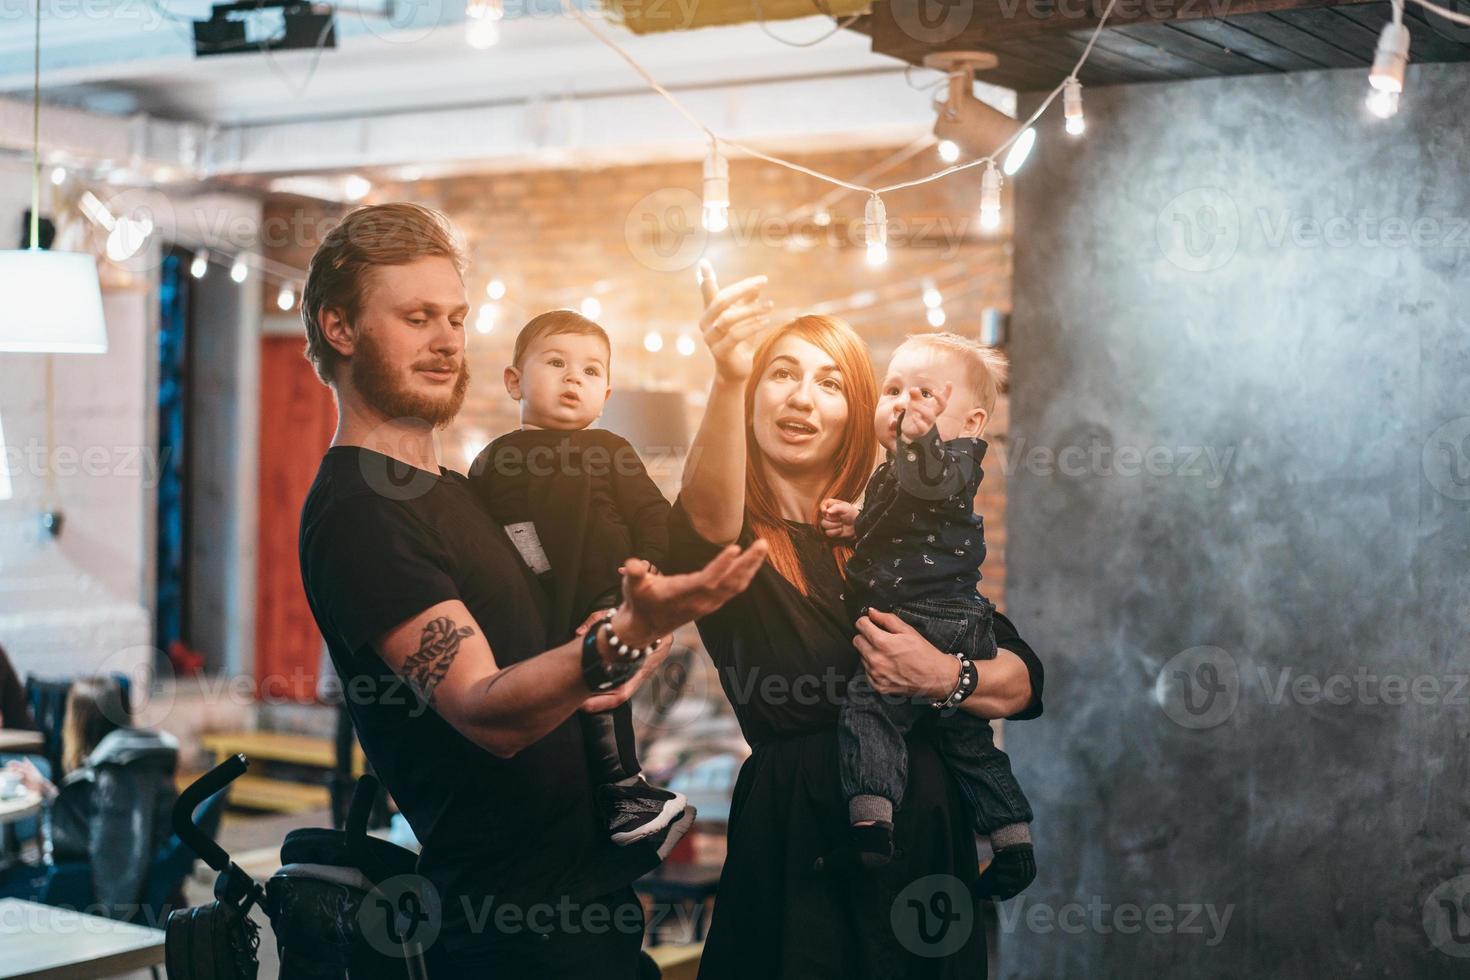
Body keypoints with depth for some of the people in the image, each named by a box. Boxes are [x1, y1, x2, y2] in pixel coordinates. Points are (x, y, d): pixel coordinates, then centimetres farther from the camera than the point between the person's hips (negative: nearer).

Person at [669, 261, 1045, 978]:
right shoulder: (736, 541, -2)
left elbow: (1025, 679, 6)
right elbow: (709, 519, -30)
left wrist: (947, 676, -15)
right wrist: (729, 379, -46)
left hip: (928, 830, 4)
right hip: (799, 833, -3)